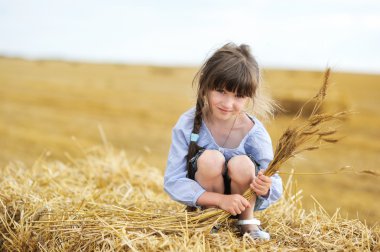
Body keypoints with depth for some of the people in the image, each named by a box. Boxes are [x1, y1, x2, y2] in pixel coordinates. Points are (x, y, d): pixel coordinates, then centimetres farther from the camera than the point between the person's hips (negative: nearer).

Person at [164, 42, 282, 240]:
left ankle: (248, 221, -3)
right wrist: (221, 199, -33)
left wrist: (265, 189, -38)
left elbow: (276, 188, -12)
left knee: (241, 164, -30)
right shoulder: (188, 124, -21)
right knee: (210, 159, -30)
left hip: (242, 203, 1)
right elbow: (172, 181, -22)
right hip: (204, 202, 0)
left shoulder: (256, 134, -20)